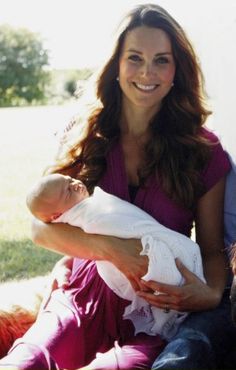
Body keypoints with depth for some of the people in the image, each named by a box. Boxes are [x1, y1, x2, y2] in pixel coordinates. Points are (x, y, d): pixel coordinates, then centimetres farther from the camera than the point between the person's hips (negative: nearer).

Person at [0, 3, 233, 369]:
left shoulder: (204, 150, 3)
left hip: (159, 308, 1)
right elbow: (42, 226, 0)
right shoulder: (86, 138, 6)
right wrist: (111, 249, -17)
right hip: (87, 298, 0)